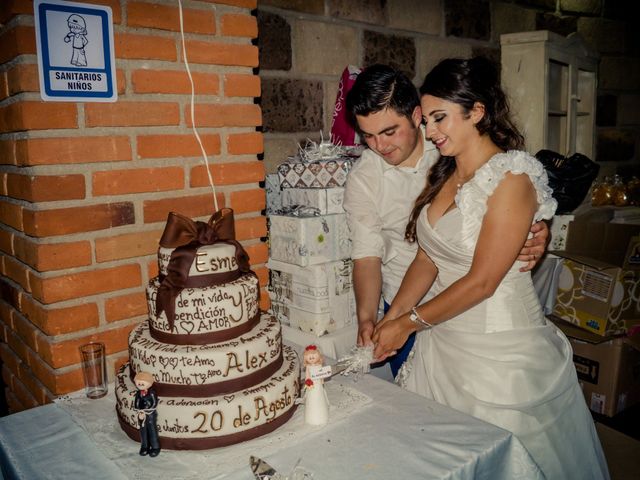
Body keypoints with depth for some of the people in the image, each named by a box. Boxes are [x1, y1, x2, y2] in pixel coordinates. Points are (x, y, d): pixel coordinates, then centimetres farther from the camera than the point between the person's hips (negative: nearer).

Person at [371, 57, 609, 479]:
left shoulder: (511, 179, -16)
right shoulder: (443, 176, 6)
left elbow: (481, 281, -18)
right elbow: (427, 258, 5)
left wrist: (408, 323, -12)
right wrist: (390, 318, -6)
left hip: (500, 347, -6)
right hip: (442, 340, 6)